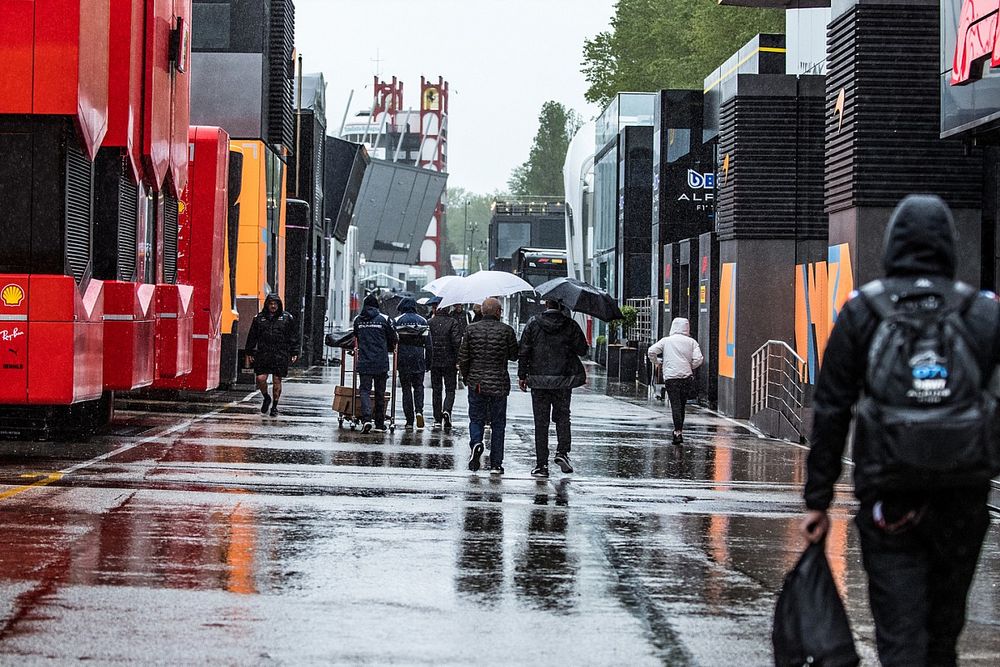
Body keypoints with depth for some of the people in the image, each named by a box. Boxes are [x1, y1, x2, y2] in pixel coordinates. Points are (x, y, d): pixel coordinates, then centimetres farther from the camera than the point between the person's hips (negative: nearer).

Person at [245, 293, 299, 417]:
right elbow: (252, 337, 11)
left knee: (277, 381, 1)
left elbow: (293, 336, 6)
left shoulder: (287, 318, 5)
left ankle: (274, 406, 14)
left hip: (280, 354, -1)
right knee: (261, 379, -6)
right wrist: (249, 353, 8)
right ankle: (266, 398, 22)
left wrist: (294, 353, 1)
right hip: (263, 354, 1)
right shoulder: (259, 318, 8)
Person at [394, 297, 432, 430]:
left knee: (406, 388, 5)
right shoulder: (423, 321, 6)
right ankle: (419, 411, -9)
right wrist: (428, 361, 11)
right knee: (418, 386, 15)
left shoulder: (398, 321, -1)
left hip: (403, 359, -2)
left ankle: (409, 420, 4)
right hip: (419, 359, 2)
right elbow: (429, 344, 5)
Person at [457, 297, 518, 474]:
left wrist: (466, 377, 16)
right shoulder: (506, 331, -6)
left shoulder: (472, 330, -1)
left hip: (476, 383, 1)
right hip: (499, 385, -1)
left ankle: (476, 443, -17)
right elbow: (514, 355, 3)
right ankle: (495, 464, 8)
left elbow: (463, 357, 0)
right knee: (498, 424, 8)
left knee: (476, 419, 13)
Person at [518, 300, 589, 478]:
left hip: (539, 379, 0)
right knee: (562, 417, 16)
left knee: (541, 423, 4)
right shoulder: (570, 325, -3)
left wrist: (522, 375, 6)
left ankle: (541, 464, 3)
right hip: (563, 380, 0)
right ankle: (562, 452, -4)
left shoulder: (533, 324, -1)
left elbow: (523, 351, -1)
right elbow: (582, 350, 0)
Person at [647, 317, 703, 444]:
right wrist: (690, 367, 14)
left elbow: (651, 351, -3)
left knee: (675, 405, -6)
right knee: (681, 405, 15)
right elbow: (698, 359, -4)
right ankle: (679, 430, 20)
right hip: (686, 376, 2)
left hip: (670, 376, -1)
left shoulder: (666, 341, 5)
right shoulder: (691, 342, 6)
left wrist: (657, 362, 13)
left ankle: (678, 432, -18)